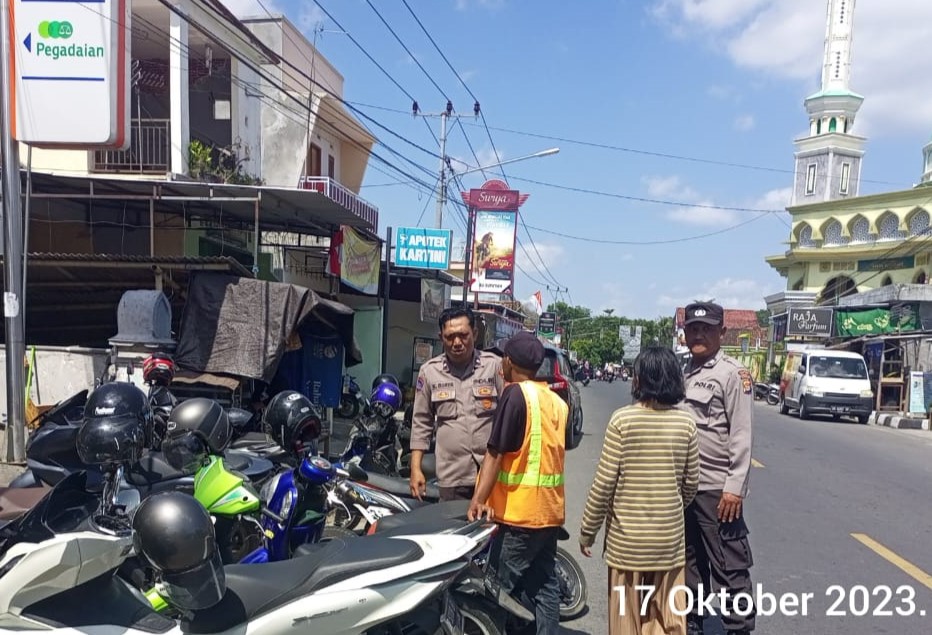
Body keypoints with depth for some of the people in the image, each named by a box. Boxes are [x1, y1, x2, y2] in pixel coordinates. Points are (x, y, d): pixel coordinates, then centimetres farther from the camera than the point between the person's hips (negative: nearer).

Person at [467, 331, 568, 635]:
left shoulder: (516, 393, -13)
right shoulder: (556, 400, 10)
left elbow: (495, 452, -18)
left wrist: (479, 499, -19)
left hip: (520, 510, -8)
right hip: (550, 508, 8)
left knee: (503, 588, 0)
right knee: (543, 584, 14)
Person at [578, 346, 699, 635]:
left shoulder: (622, 419, -13)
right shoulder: (686, 422, -4)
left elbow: (605, 482, -13)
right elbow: (691, 483, 4)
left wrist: (587, 529, -1)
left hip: (626, 536, -3)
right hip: (670, 535, 3)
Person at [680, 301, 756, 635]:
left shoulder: (733, 373, -9)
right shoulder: (683, 373, 11)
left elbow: (742, 437, -14)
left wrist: (735, 488, -19)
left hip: (717, 489, -7)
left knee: (730, 569, -2)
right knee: (690, 563, 19)